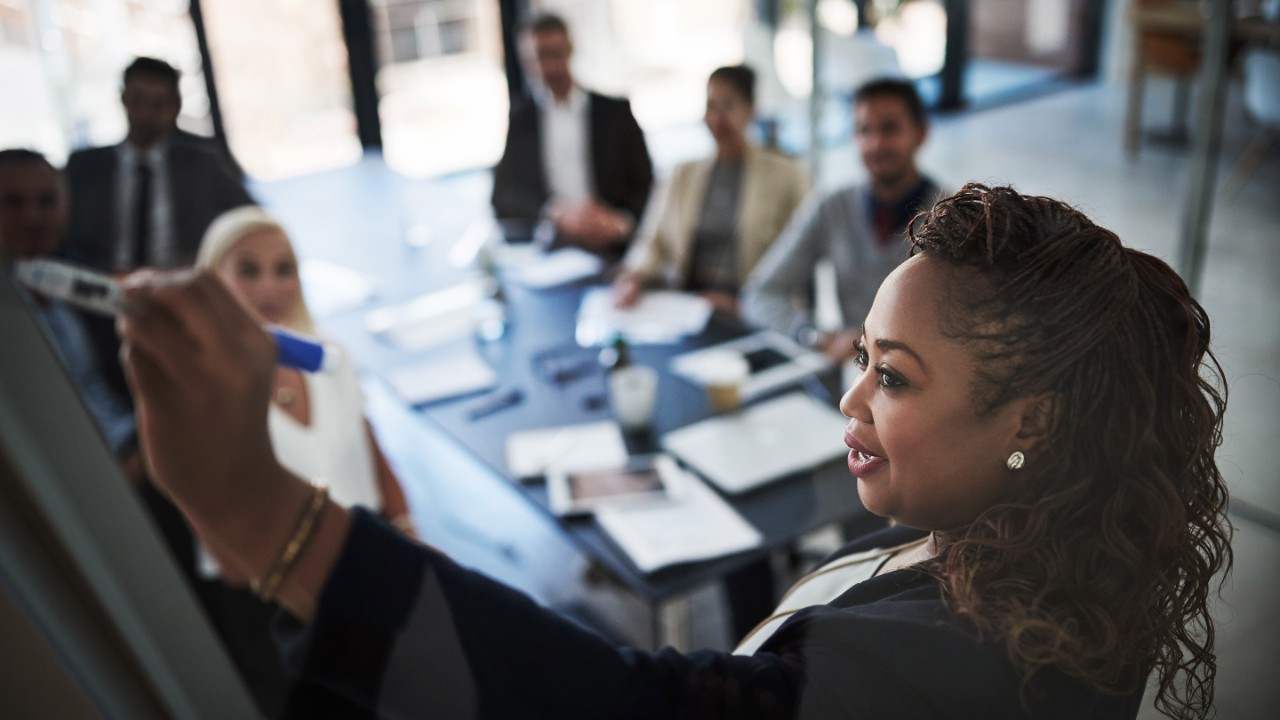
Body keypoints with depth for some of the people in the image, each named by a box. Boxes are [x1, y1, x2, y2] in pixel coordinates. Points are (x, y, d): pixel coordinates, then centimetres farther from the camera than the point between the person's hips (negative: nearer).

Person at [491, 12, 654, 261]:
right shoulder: (515, 117, 12)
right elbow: (502, 196, 4)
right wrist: (556, 214, -14)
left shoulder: (615, 112, 13)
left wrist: (620, 222, -13)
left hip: (612, 252, 0)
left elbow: (645, 187, 9)